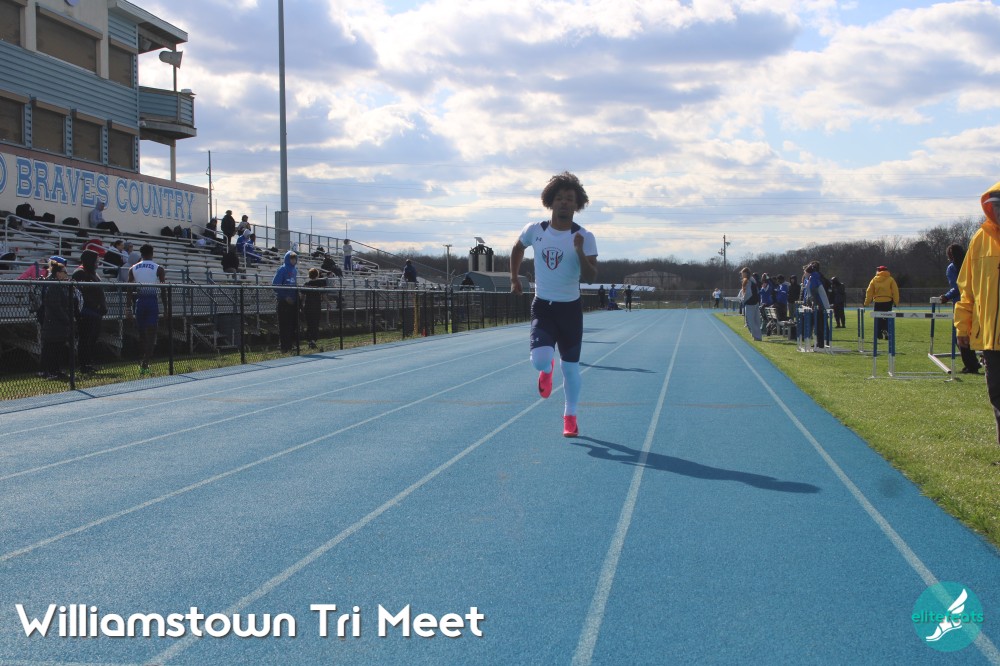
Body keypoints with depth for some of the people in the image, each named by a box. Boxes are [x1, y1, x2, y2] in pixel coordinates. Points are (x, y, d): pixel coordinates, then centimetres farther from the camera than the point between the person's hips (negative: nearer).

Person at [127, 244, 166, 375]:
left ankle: (144, 363, 21)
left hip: (139, 301, 3)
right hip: (152, 301, -3)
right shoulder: (158, 269, 0)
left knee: (141, 334, 13)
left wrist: (129, 307, 7)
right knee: (150, 334, -3)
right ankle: (145, 365, -13)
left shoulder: (133, 269, 7)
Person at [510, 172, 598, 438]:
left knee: (570, 366, 7)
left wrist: (580, 252, -32)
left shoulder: (584, 237, -10)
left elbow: (591, 276, -17)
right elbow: (517, 248, 19)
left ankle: (570, 417, 26)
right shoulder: (535, 230, -3)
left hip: (570, 308, 0)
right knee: (540, 359, -20)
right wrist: (514, 278, 17)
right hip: (542, 306, 1)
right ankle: (547, 370, 20)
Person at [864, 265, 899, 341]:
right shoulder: (890, 279, 1)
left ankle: (878, 334, 8)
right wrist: (896, 302, 2)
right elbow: (895, 291, -2)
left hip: (877, 302, 1)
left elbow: (869, 292, 4)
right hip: (888, 301, -1)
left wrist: (866, 303, 8)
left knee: (878, 319, 9)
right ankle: (886, 331, -16)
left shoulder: (874, 280, 5)